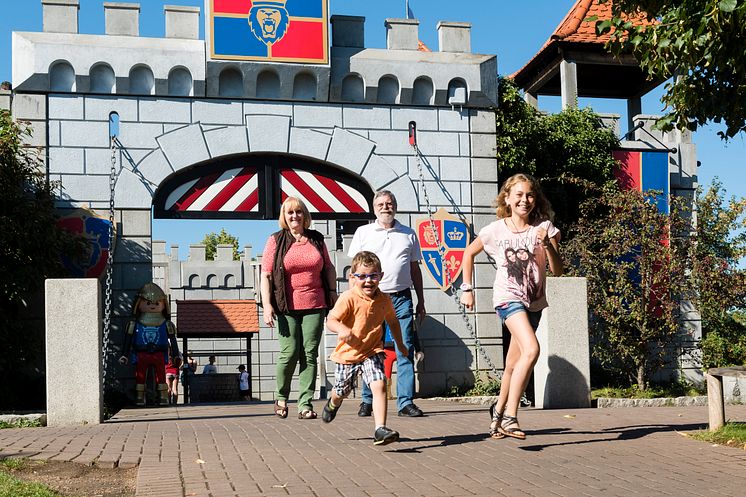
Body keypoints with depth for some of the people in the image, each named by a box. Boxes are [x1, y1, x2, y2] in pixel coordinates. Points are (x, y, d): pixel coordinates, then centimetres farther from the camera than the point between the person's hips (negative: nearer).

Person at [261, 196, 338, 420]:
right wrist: (267, 305, -9)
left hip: (315, 305, 2)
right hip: (287, 307, -2)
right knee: (290, 352, -7)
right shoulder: (276, 241, 4)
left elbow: (329, 268, 23)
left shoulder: (316, 239, 13)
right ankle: (281, 397, 17)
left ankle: (306, 404, 2)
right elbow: (266, 275, 0)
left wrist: (333, 292, 12)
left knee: (310, 353, -1)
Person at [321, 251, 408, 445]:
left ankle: (380, 430, -16)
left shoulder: (384, 300, -2)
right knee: (342, 391, 16)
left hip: (373, 352, 2)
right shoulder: (348, 298, -19)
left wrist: (400, 344, 24)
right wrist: (342, 330, -45)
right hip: (348, 352, -2)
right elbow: (331, 320, -24)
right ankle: (333, 403, 54)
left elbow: (392, 321, 17)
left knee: (380, 385, -19)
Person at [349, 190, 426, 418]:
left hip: (401, 298, 1)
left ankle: (405, 401, 3)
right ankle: (367, 400, 14)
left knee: (405, 351, -2)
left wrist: (421, 302, 14)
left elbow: (415, 269, 17)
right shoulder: (363, 232, 9)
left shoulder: (408, 234, 14)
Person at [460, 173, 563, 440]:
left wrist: (548, 245, -20)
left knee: (514, 364, 11)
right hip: (508, 297, -4)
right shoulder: (495, 230, -4)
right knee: (531, 350, -26)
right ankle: (509, 416, -21)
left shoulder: (544, 227, -2)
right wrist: (467, 288, 9)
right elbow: (469, 253, 12)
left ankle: (499, 410, 35)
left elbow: (558, 271, -5)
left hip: (534, 301, 4)